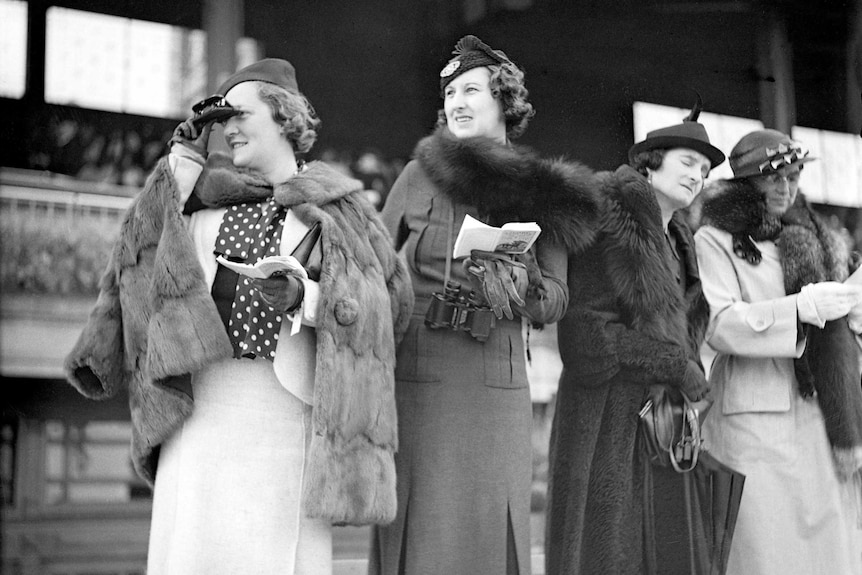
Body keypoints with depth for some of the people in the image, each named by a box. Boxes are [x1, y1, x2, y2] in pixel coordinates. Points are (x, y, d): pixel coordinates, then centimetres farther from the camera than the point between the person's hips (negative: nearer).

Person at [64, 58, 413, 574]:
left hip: (288, 399, -2)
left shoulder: (337, 206, 7)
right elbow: (144, 255, 6)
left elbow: (389, 303, 1)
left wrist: (304, 298, -14)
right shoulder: (211, 187, 14)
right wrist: (184, 165, 4)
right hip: (203, 397, 3)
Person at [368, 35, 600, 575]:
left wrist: (518, 289, -12)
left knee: (487, 530, 0)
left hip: (497, 388, 0)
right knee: (416, 529, -1)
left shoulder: (539, 193, 8)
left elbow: (557, 298, 10)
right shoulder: (419, 174, 7)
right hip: (414, 381, 0)